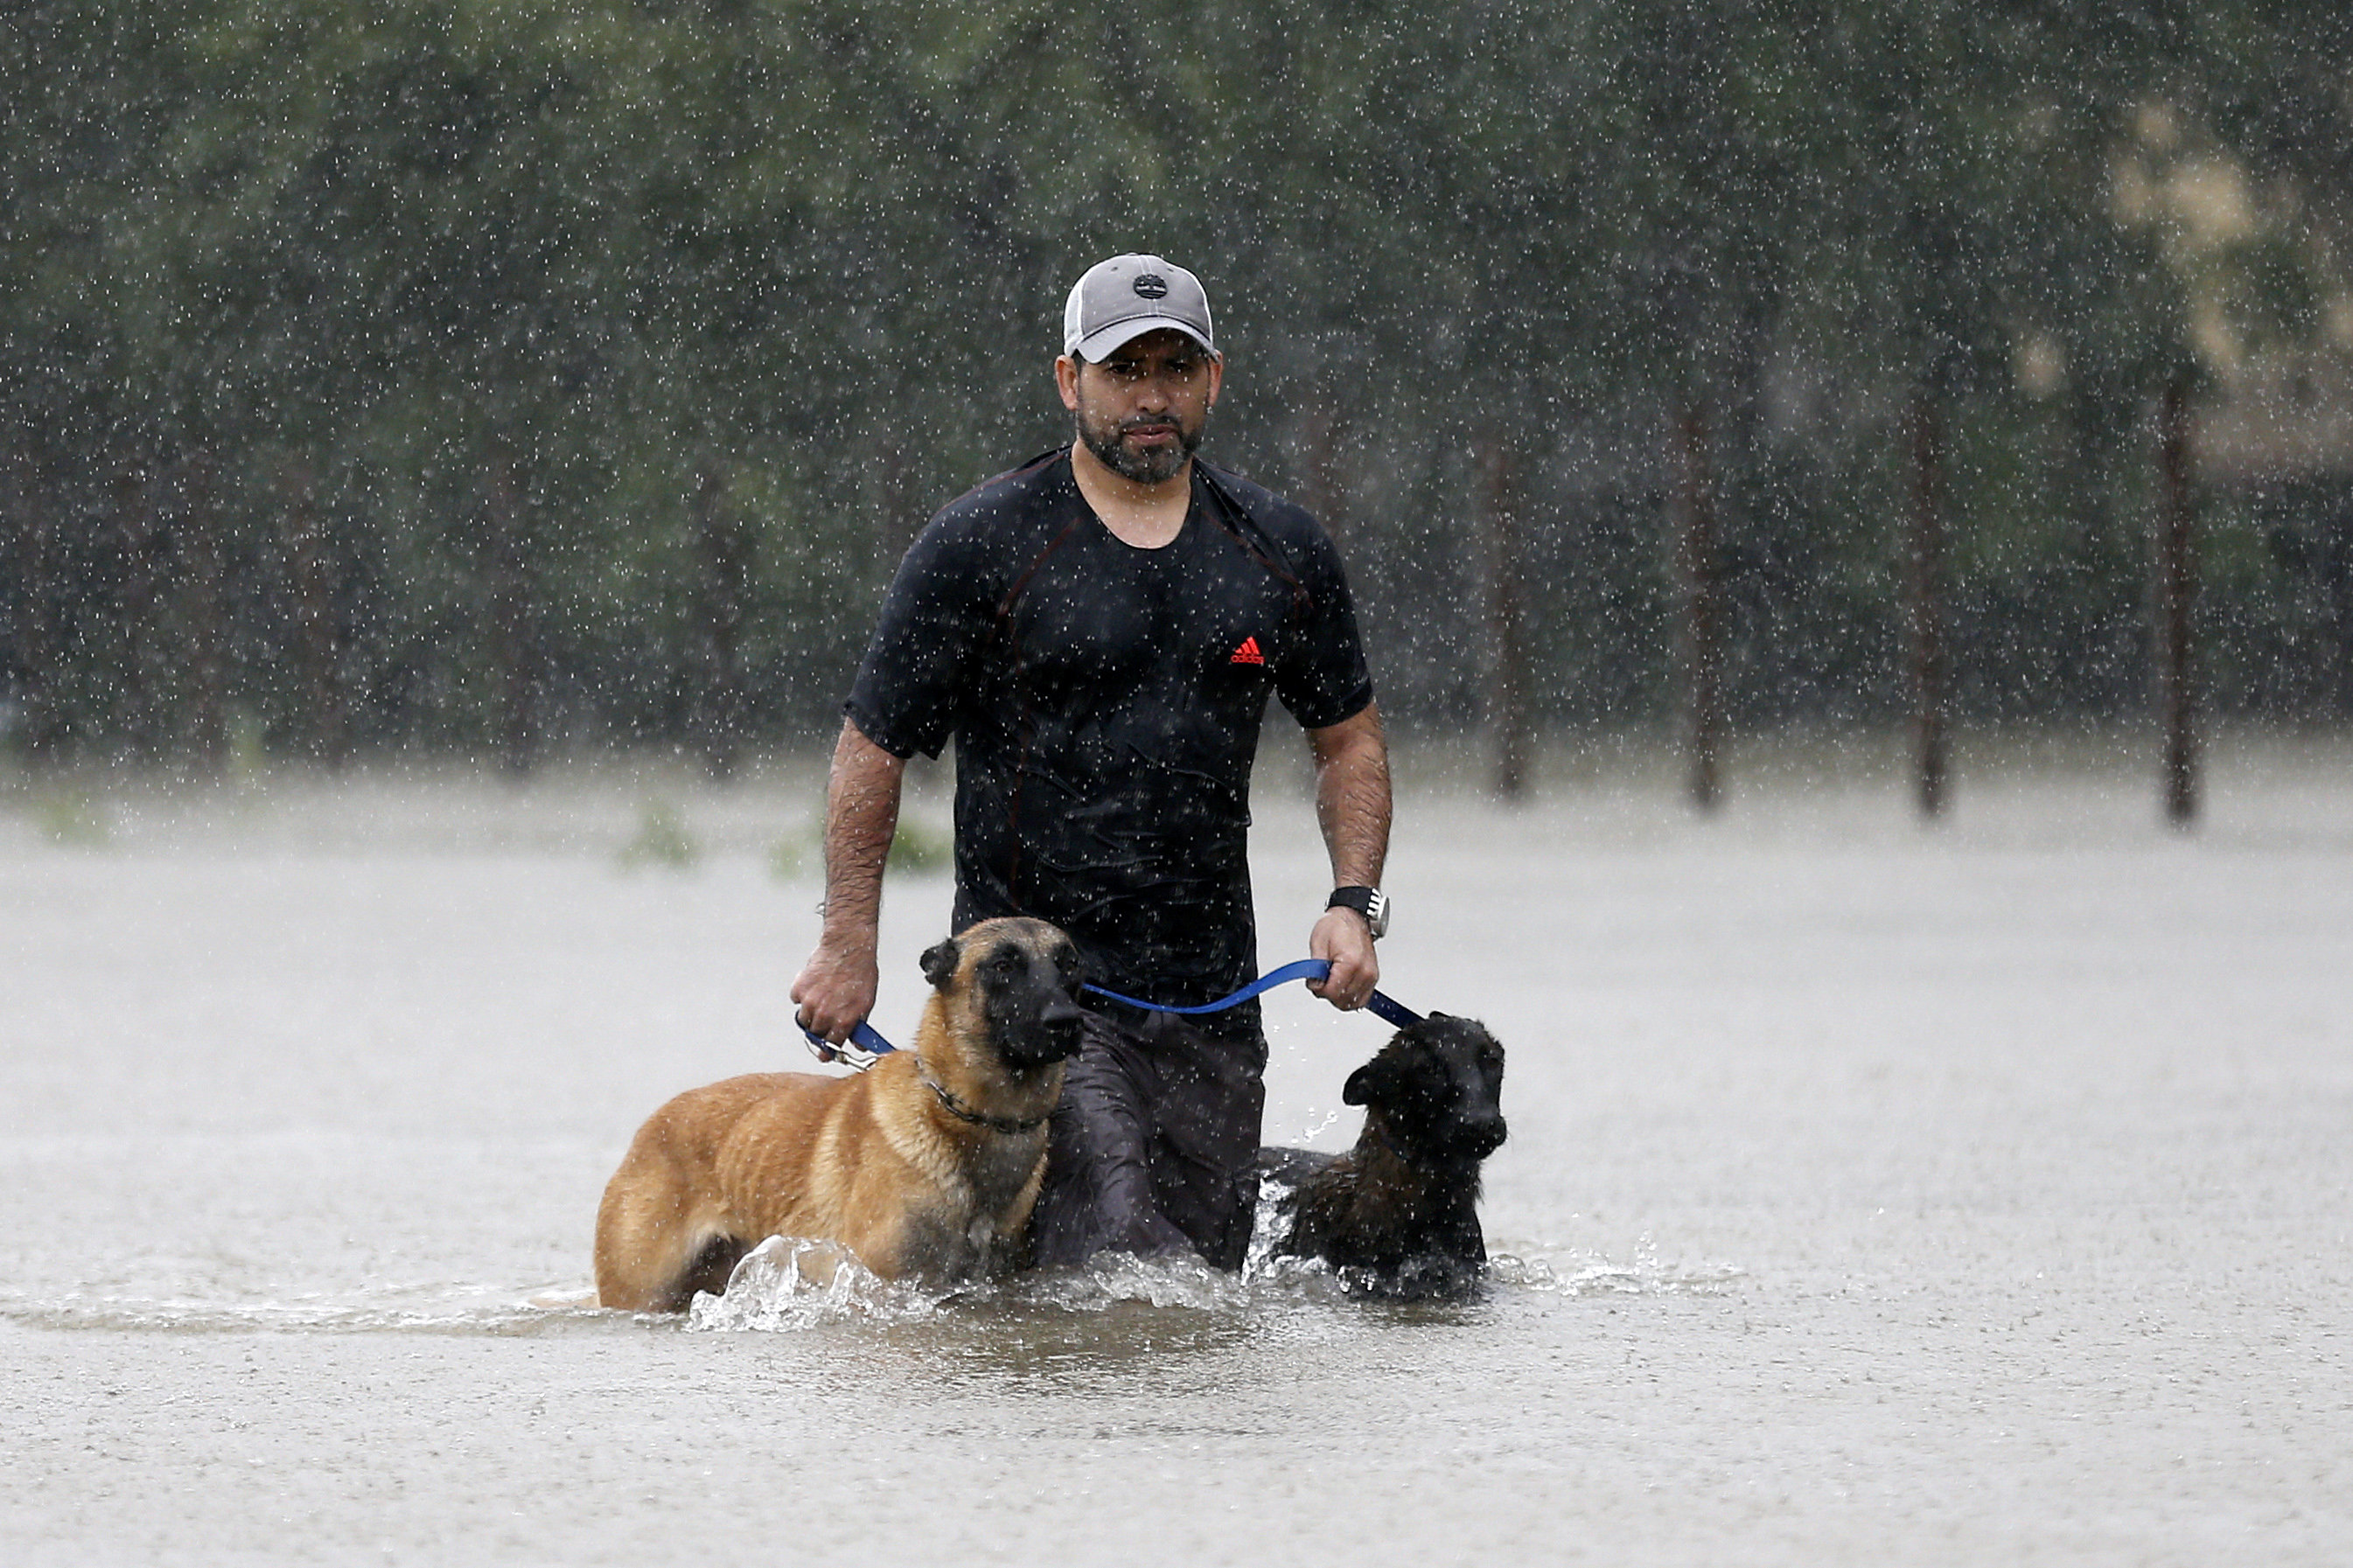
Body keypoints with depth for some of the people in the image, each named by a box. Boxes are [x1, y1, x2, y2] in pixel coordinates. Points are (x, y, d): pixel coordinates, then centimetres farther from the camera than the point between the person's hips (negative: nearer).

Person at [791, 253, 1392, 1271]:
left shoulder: (1281, 551, 8)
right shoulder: (982, 547, -4)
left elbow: (1348, 738, 19)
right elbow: (873, 747, 0)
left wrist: (1354, 903, 4)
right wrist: (848, 947, -3)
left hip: (1212, 996, 5)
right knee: (1116, 1266, -19)